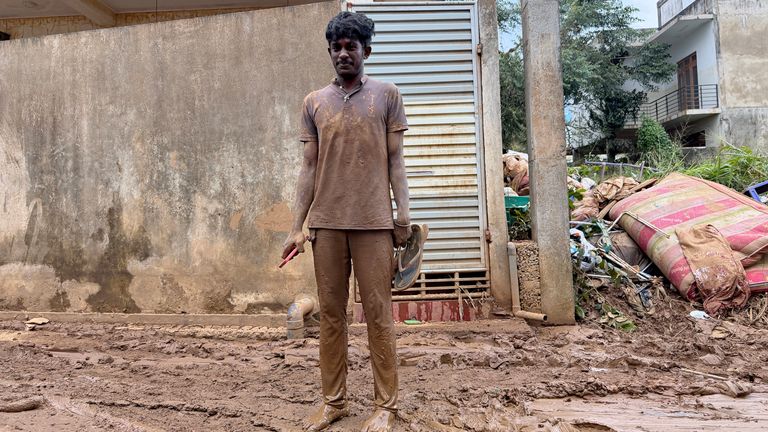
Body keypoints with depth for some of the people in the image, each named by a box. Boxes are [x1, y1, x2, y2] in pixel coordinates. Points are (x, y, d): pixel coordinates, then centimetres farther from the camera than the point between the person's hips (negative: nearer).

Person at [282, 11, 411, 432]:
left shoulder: (387, 95, 6)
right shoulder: (314, 102, 12)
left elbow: (395, 160, 5)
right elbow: (309, 167, 9)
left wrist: (404, 214, -5)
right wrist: (297, 227, 4)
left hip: (373, 222, -2)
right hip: (326, 222, 3)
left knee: (378, 312, 2)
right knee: (330, 312, 8)